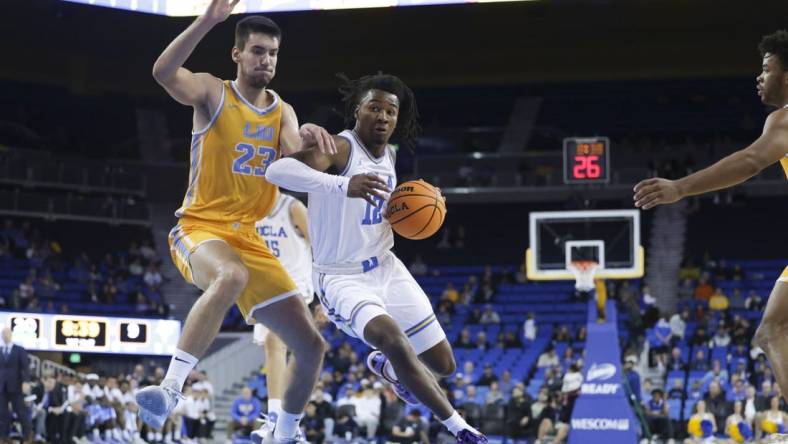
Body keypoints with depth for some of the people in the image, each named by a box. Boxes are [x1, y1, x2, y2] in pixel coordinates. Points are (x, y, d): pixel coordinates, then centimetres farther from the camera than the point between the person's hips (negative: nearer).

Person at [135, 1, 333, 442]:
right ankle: (170, 389, -46)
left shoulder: (282, 112, 13)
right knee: (232, 276, -42)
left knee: (311, 346, 3)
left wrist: (307, 138, -30)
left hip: (248, 238, 6)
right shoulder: (213, 92, -2)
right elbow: (164, 72, -24)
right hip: (200, 227, -6)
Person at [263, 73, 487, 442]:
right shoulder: (340, 148, -23)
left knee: (444, 364, 10)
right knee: (394, 339, -35)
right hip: (342, 276, -7)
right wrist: (343, 185, -57)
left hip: (385, 267, 7)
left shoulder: (389, 155, 2)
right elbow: (277, 170, -43)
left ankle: (384, 366, 46)